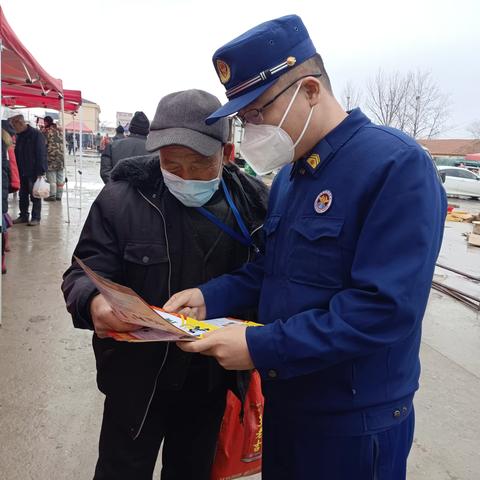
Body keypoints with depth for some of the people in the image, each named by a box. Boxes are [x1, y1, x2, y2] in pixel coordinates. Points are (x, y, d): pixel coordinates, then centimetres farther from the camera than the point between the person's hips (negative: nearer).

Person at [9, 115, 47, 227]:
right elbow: (16, 153, 18)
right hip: (22, 172, 8)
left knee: (35, 196, 1)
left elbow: (41, 153, -15)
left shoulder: (36, 134, -11)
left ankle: (36, 218, 8)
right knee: (23, 196, 13)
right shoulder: (19, 136, 12)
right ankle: (23, 216, 22)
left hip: (33, 172, -7)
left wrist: (40, 171, -19)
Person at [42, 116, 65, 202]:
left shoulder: (46, 131, -7)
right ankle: (59, 196, 14)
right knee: (60, 179, 9)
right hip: (61, 157, 6)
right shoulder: (59, 130, 11)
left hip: (51, 158, -6)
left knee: (51, 179, 0)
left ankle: (52, 196, 2)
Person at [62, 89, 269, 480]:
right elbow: (84, 274, -11)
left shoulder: (255, 202, -9)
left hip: (214, 380, 2)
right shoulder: (121, 199, -14)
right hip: (138, 378, -1)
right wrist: (94, 301, -34)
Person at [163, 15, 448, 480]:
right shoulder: (288, 175, 6)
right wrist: (209, 297, -5)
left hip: (355, 419, -7)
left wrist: (261, 347, -26)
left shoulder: (397, 165, -20)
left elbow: (386, 307, -27)